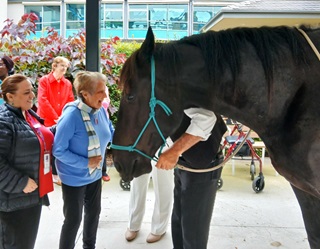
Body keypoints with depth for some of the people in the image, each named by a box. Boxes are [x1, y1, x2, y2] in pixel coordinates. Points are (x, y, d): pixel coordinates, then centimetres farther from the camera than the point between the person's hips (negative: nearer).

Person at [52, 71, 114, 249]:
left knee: (94, 213, 24)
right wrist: (86, 163, -25)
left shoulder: (101, 111, -9)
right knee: (73, 220, 9)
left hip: (95, 175, 7)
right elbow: (58, 150, -24)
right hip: (74, 178, -7)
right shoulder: (71, 115, -28)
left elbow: (112, 134, 5)